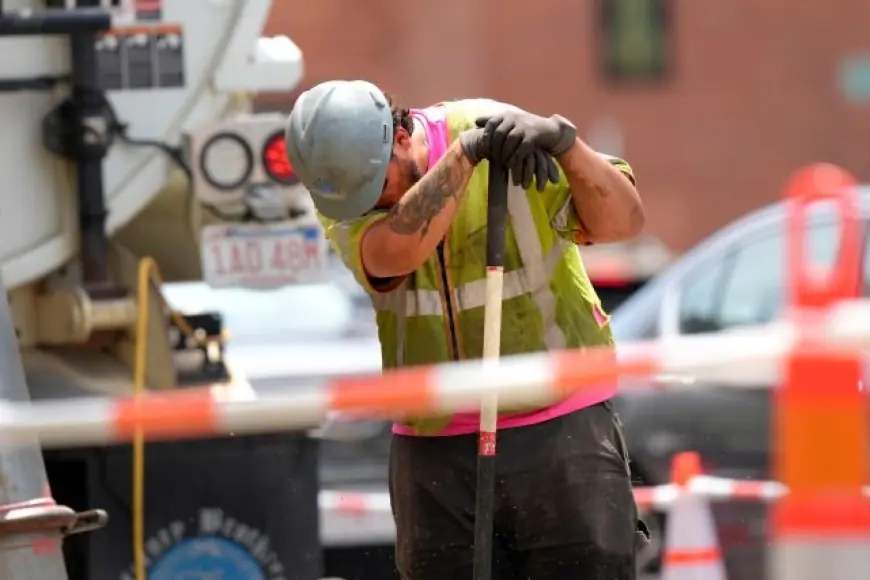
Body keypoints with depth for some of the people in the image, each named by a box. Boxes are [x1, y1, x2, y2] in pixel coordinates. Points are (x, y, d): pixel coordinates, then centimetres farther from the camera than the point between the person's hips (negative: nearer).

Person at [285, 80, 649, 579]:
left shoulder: (513, 142, -10)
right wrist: (467, 152, -33)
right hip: (436, 449, 2)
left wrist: (564, 142, -33)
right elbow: (395, 253, -26)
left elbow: (624, 220, -17)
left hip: (559, 430, -2)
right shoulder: (338, 186, -4)